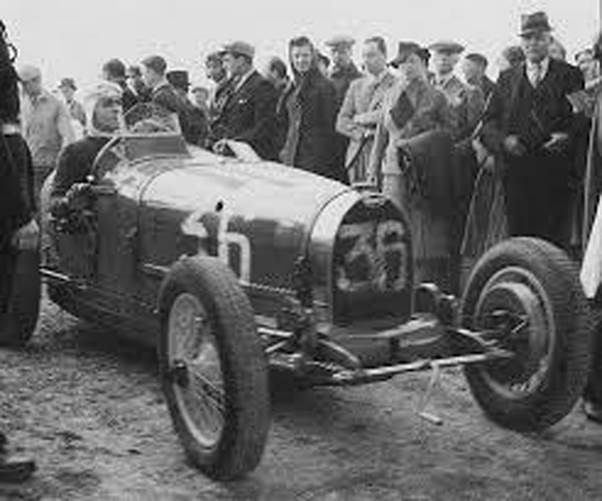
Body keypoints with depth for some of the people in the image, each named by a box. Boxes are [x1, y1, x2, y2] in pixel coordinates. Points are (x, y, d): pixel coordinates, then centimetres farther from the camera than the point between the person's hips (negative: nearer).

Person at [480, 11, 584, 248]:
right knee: (518, 234, -1)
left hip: (555, 172, -2)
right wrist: (503, 140, -8)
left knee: (552, 235, -5)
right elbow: (489, 122, 11)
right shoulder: (507, 78, 17)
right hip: (516, 171, 2)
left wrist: (567, 137, -16)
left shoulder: (569, 75, 10)